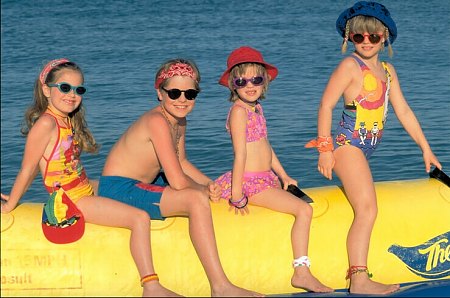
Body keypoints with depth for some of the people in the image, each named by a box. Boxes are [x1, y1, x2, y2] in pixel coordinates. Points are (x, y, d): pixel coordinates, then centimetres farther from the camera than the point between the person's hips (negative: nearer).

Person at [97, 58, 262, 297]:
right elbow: (178, 182, -27)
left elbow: (181, 162, 18)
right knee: (197, 200, -25)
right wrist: (203, 189, -7)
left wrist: (208, 184, 2)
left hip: (144, 184, 10)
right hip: (119, 189, -10)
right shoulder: (158, 121, -24)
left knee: (206, 196, 16)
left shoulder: (179, 120, 5)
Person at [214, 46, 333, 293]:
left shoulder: (256, 108, 14)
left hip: (265, 179, 10)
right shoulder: (239, 111, -14)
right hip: (250, 182, -10)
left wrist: (283, 176, 19)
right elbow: (240, 154, -18)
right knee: (303, 209, -16)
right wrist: (236, 195, -19)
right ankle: (301, 272, -13)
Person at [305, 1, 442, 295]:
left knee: (365, 210, 12)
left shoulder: (387, 70, 15)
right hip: (348, 145, -9)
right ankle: (359, 279, -23)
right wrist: (325, 150, -14)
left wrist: (425, 148, 18)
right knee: (367, 209, -19)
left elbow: (403, 110, 18)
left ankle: (358, 276, 19)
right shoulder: (350, 65, -7)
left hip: (364, 149, 9)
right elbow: (326, 105, -10)